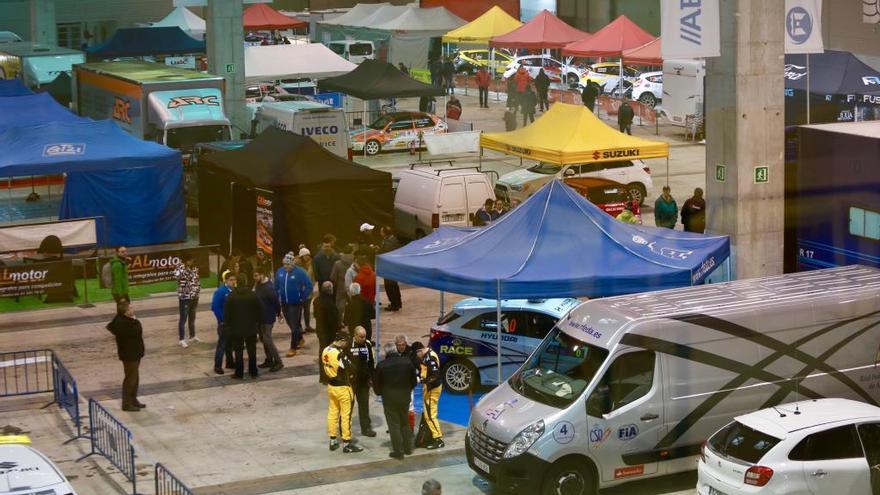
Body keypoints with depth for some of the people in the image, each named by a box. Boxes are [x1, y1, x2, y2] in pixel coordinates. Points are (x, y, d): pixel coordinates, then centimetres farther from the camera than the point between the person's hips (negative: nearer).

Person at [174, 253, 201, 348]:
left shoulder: (194, 269, 5)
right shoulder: (181, 269, -14)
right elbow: (177, 275, -36)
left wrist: (197, 290, 1)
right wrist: (182, 265, -27)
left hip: (194, 297, 7)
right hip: (184, 298, -7)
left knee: (192, 318, 19)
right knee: (183, 319, 0)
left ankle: (192, 337, 31)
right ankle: (181, 340, 8)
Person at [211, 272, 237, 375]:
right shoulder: (220, 292, -16)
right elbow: (215, 307, -18)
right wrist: (222, 319, -17)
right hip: (224, 323, -5)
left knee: (230, 343, 16)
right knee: (222, 343, -3)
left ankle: (230, 362, 28)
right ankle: (217, 366, 2)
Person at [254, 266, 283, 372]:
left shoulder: (268, 288, -24)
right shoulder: (259, 285, 2)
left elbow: (276, 301, -17)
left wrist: (278, 313, -2)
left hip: (268, 318, -9)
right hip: (260, 317, 9)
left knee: (267, 340, -9)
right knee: (263, 339, 15)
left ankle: (278, 362, -3)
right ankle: (269, 360, 26)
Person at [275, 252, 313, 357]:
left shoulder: (300, 272, -16)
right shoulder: (280, 272, -3)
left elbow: (309, 286, -12)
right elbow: (276, 286, 10)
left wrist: (302, 297, -10)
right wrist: (277, 297, 5)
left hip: (295, 303, -5)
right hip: (284, 303, 5)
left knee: (294, 325, -4)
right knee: (290, 324, 19)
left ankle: (293, 348, 3)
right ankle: (299, 339, 42)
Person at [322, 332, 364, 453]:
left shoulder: (325, 351, 1)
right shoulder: (339, 353, -24)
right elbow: (349, 367, -21)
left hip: (331, 386, 8)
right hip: (342, 387, -8)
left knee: (332, 412, 16)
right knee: (346, 415, 2)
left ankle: (333, 441, 24)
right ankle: (347, 444, 8)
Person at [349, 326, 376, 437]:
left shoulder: (368, 344, 0)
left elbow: (372, 362, 10)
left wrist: (373, 377, 10)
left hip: (364, 379, 4)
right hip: (351, 379, -4)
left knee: (364, 403, 12)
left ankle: (366, 427, 21)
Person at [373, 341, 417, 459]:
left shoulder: (381, 365, -10)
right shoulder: (407, 362, -2)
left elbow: (376, 384, -3)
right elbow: (414, 380, 5)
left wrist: (380, 393, 16)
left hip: (389, 398, -4)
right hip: (405, 396, 4)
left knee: (394, 424, 2)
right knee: (405, 423, 19)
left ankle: (398, 451, 2)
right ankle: (408, 447, 26)